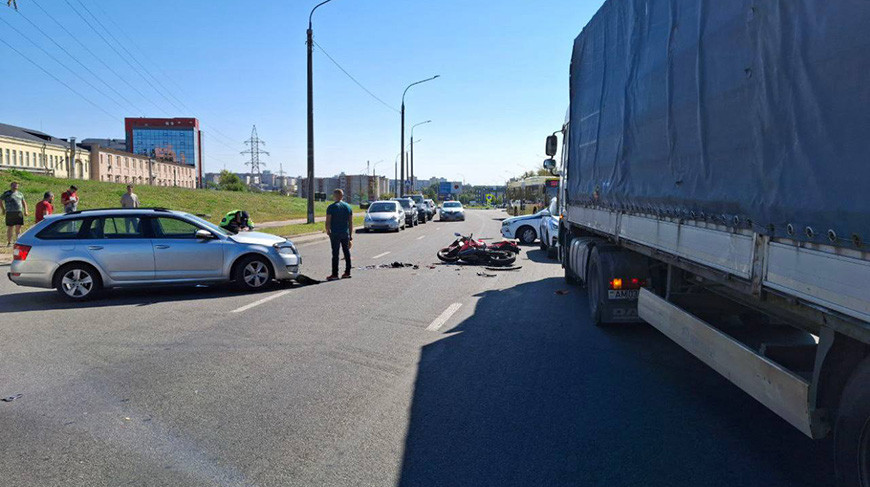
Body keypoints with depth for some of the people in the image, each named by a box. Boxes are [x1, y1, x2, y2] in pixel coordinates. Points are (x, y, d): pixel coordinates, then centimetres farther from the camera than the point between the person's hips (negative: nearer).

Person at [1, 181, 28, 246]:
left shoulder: (20, 194, 15)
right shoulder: (7, 193, 4)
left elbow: (24, 203, 23)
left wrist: (25, 211, 12)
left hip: (19, 213, 2)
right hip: (10, 213, -2)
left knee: (18, 228, 0)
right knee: (9, 228, 4)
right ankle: (9, 242, 12)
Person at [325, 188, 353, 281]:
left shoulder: (331, 207, -7)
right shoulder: (348, 207, 8)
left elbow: (328, 222, -9)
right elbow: (351, 223, 9)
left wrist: (328, 231, 8)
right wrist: (351, 236, 13)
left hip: (335, 234, -4)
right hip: (346, 233, 4)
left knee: (335, 254, -2)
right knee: (347, 252, 11)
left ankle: (335, 274, 0)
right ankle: (347, 272, 15)